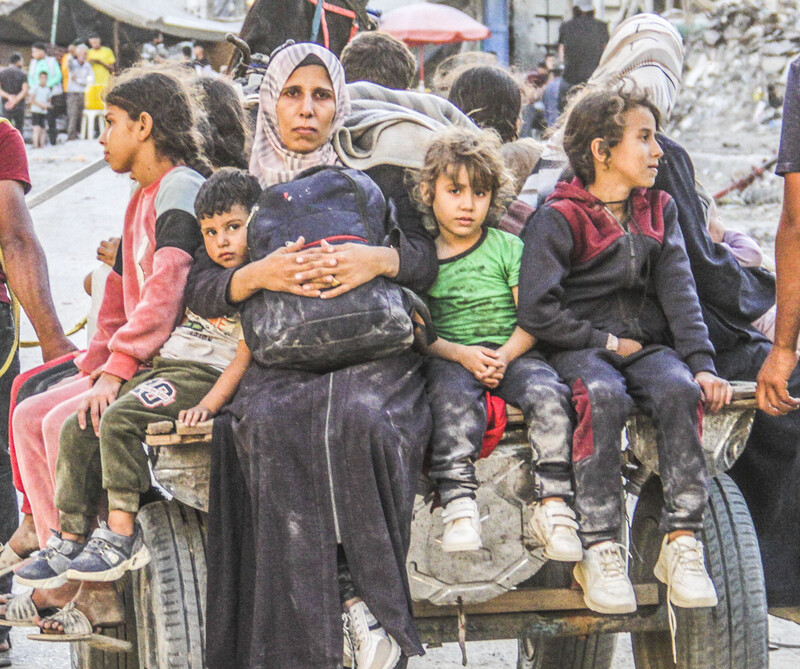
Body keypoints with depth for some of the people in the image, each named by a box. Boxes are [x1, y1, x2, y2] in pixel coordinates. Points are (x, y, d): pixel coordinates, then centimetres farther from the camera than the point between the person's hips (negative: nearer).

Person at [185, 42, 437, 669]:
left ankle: (359, 592, -28)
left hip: (373, 354, -1)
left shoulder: (377, 178, 19)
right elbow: (199, 290, 9)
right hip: (280, 360, 1)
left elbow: (427, 258, 7)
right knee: (269, 425, -34)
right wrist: (259, 274, -11)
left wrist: (379, 259, -15)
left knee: (360, 416, -37)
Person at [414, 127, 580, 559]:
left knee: (548, 394, -29)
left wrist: (504, 356, -15)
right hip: (447, 356, -1)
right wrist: (461, 354, -14)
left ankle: (553, 506, -27)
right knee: (454, 398, -35)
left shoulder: (509, 248, 9)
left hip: (511, 354, 1)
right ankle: (458, 505, -42)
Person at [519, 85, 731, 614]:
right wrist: (607, 343, -10)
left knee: (678, 389, -31)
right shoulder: (558, 220, -2)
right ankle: (599, 550, -32)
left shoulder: (660, 211, 16)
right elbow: (536, 311, -10)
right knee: (604, 395, -38)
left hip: (647, 343, 4)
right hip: (579, 348, -4)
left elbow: (679, 293, 6)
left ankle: (683, 542, -29)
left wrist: (702, 364, -8)